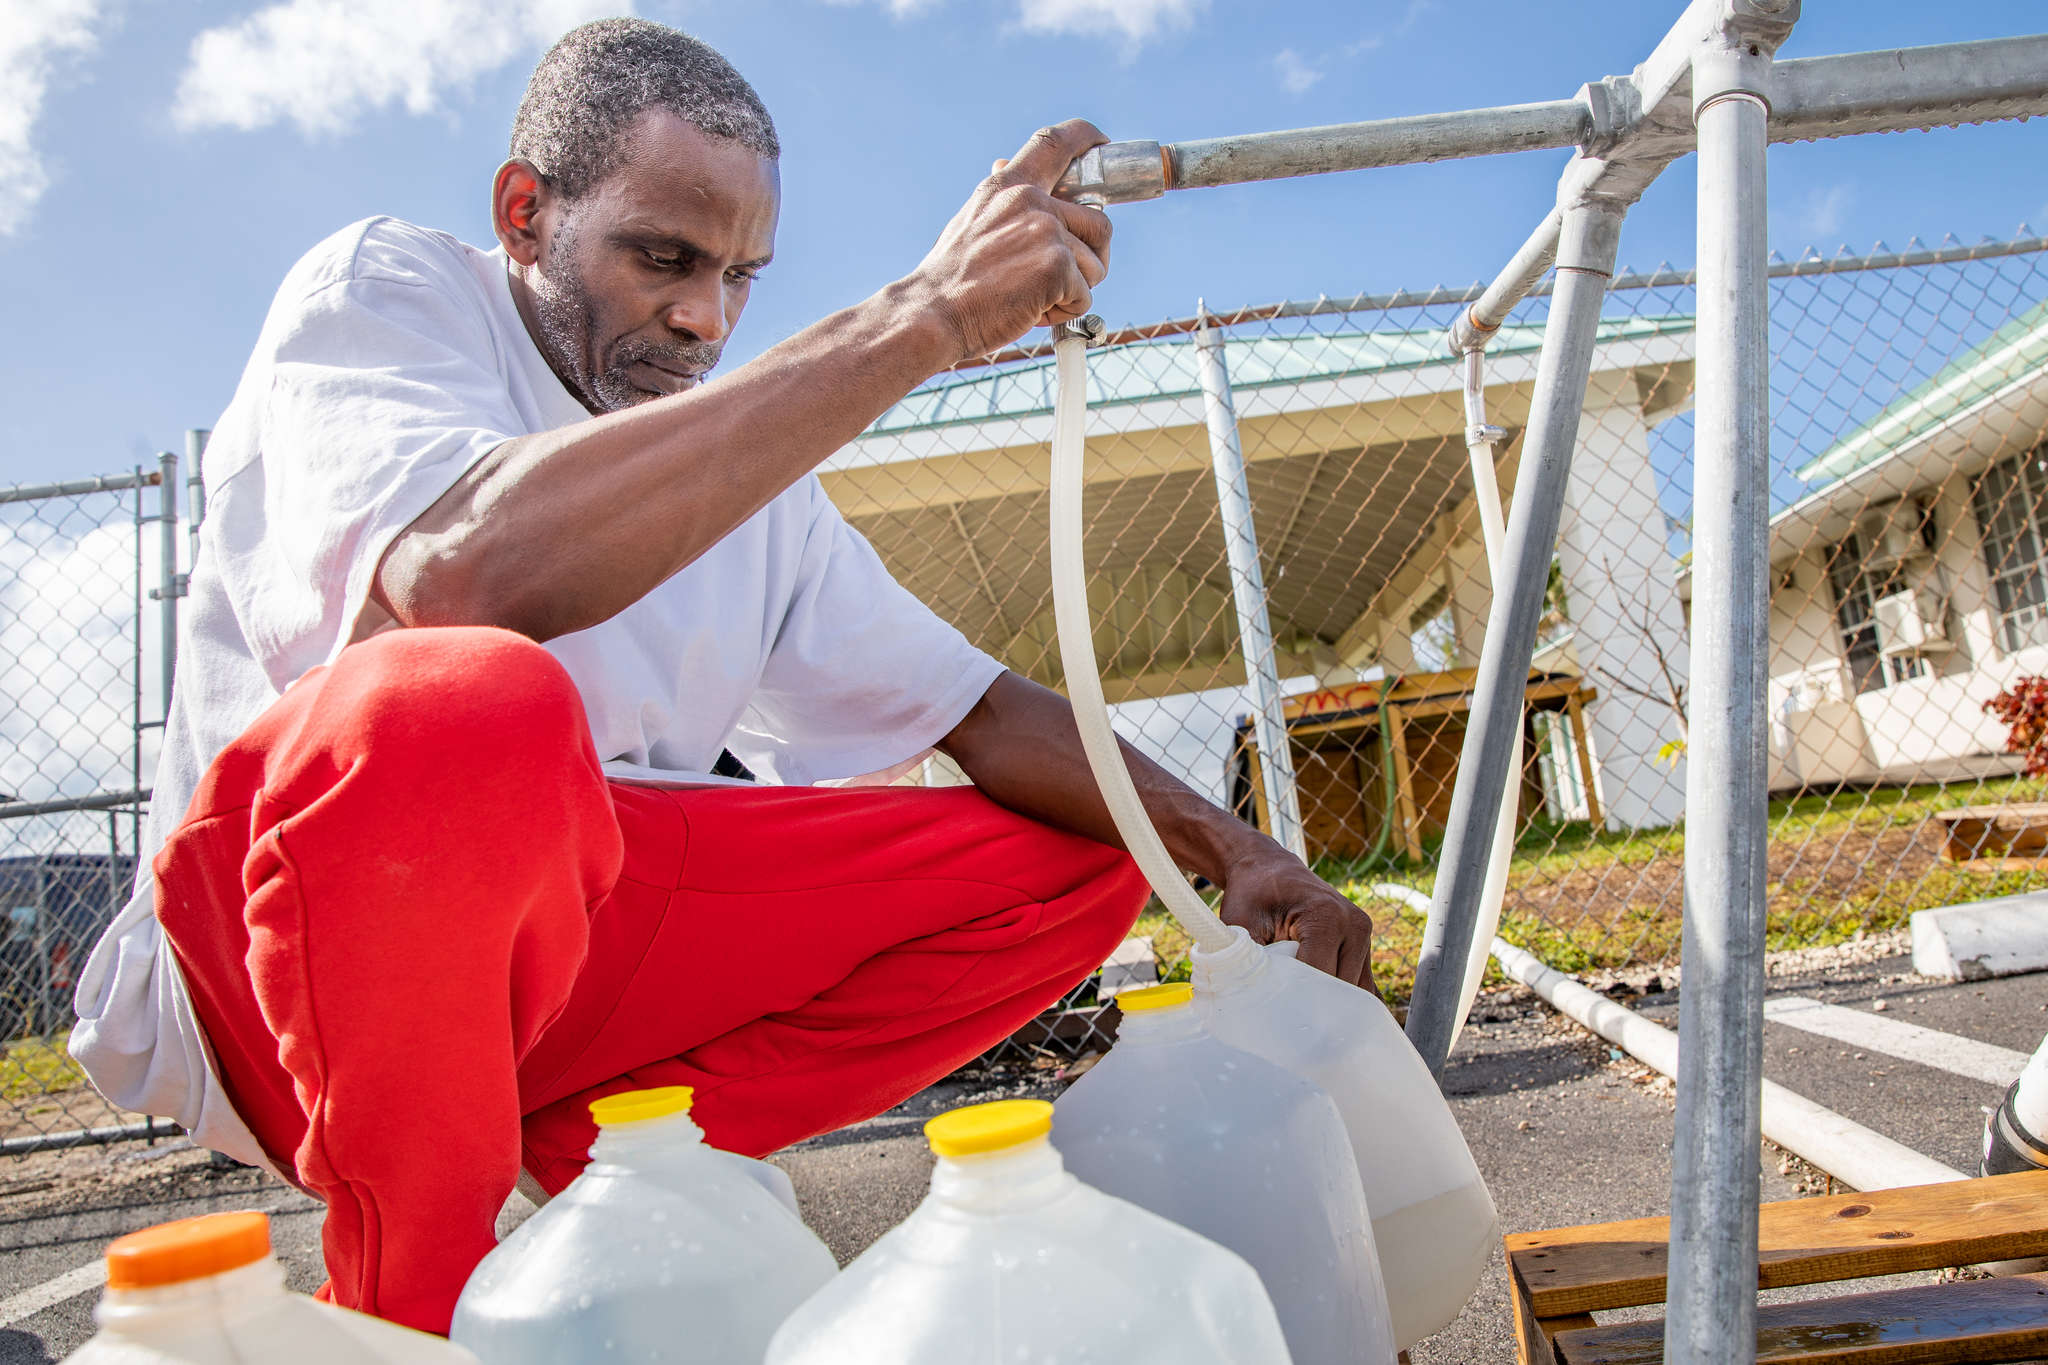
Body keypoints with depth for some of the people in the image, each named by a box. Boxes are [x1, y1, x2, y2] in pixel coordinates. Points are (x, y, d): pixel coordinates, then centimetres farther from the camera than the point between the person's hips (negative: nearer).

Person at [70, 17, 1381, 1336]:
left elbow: (980, 712, 6)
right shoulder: (378, 287, -8)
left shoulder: (754, 466, 8)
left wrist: (1226, 847, -9)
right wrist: (917, 319, -32)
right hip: (278, 924, -5)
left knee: (1082, 860, 0)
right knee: (460, 703, -40)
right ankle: (416, 1307, -14)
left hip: (571, 914, 6)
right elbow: (467, 570, -32)